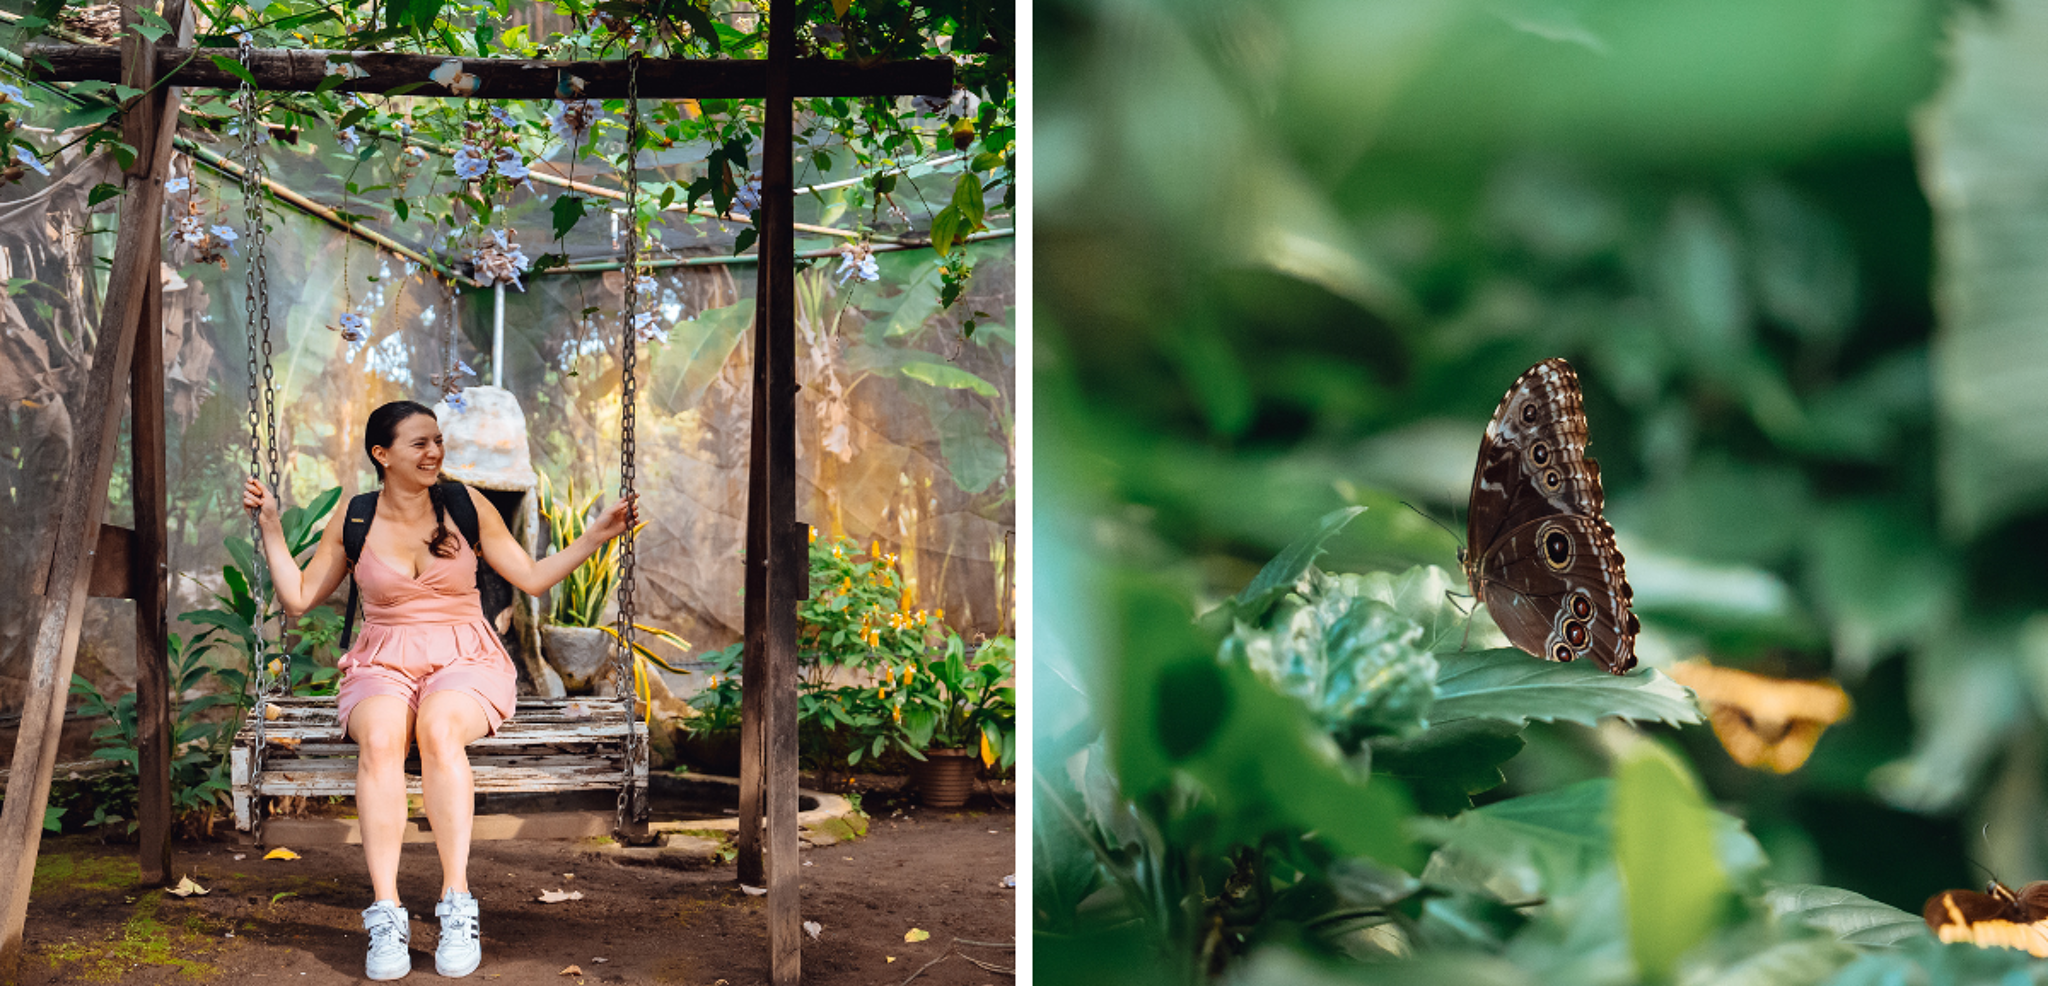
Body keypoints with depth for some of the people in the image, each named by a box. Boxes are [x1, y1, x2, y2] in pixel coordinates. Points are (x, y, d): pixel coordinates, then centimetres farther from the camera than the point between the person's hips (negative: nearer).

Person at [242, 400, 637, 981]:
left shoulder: (465, 505, 5)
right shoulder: (355, 519, 7)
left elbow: (532, 578, 8)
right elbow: (298, 599, 11)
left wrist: (596, 536, 0)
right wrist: (270, 525, 6)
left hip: (465, 661, -1)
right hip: (382, 667, 1)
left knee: (438, 728, -37)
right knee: (379, 738, -35)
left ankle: (458, 908, -34)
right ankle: (386, 918, -35)